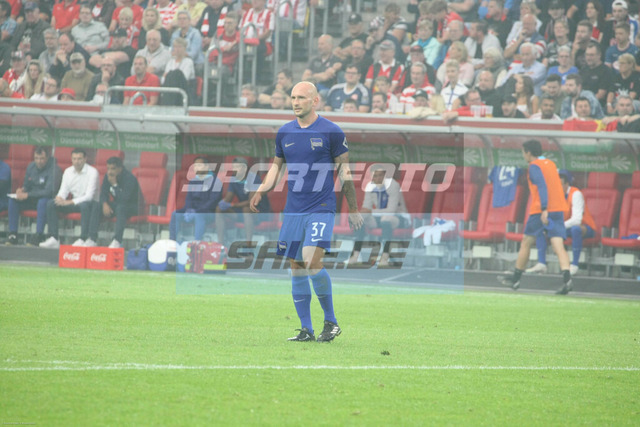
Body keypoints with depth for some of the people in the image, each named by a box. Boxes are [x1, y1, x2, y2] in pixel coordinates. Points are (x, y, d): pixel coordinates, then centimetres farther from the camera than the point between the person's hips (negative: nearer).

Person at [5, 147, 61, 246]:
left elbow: (49, 191, -26)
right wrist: (22, 189, -10)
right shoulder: (31, 167, 5)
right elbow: (27, 185, 16)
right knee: (12, 200, -14)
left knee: (43, 202, -40)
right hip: (32, 198, 6)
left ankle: (39, 235, -38)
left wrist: (28, 195, -28)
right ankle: (13, 234, -15)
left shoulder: (53, 169, -17)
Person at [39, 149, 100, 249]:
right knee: (50, 204, -15)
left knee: (84, 205, -41)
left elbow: (89, 196, -21)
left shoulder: (92, 172, -13)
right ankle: (53, 239, -20)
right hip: (74, 202, 6)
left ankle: (83, 239, -37)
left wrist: (69, 202, -30)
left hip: (90, 203, -6)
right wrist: (59, 198, -22)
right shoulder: (68, 172, 5)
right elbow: (63, 191, 5)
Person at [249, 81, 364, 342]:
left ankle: (331, 322, -4)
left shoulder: (330, 132, -3)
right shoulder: (285, 133, 10)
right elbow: (277, 165, 22)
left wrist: (353, 209, 1)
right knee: (296, 268, 3)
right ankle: (306, 329, 10)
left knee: (313, 262, -19)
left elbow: (344, 170, 1)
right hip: (293, 210, 5)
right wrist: (261, 192, 6)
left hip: (321, 208, -5)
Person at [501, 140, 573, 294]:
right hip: (558, 210, 6)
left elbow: (542, 186, -18)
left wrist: (544, 209, -26)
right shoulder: (551, 164, 18)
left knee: (526, 243, 10)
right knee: (558, 246, -6)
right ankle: (566, 278, -27)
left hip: (540, 211, -6)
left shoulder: (535, 166, -5)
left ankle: (515, 278, 21)